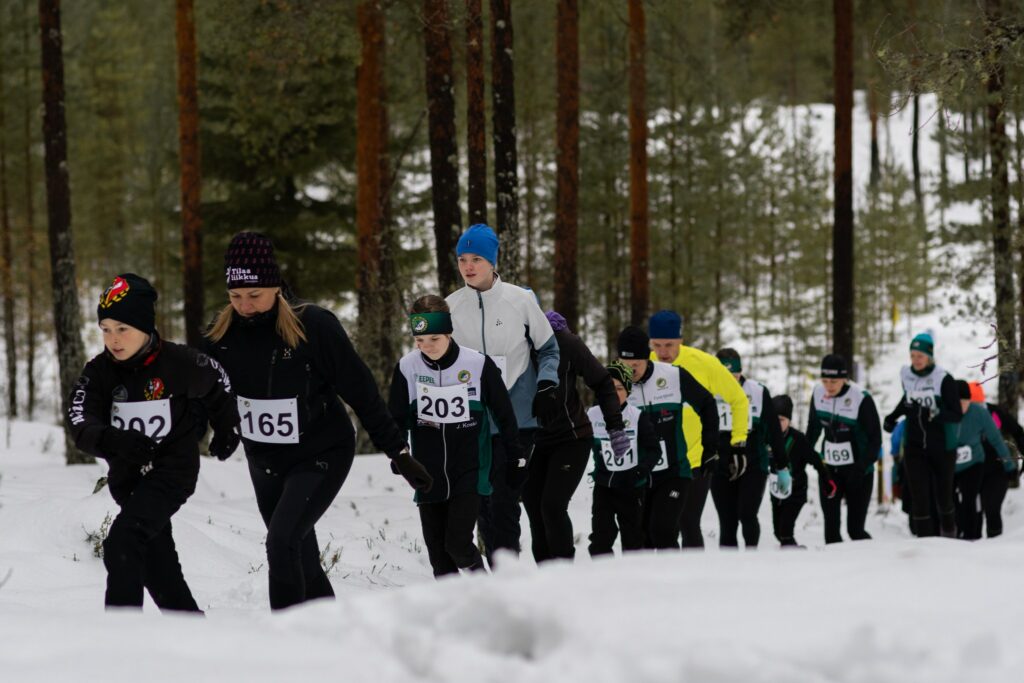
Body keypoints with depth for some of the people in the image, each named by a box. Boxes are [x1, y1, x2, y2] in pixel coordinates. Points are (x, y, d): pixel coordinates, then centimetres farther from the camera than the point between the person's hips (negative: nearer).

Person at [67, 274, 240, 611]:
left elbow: (217, 384, 7)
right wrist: (111, 439, -40)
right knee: (156, 561, 16)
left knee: (122, 543, -25)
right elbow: (80, 425, -19)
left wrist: (226, 429, 19)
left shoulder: (179, 363, -15)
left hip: (172, 470, -6)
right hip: (127, 478, 6)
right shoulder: (98, 372, -6)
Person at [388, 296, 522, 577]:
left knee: (457, 544, -13)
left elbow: (504, 414, 1)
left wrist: (517, 459, 5)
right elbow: (397, 419, 6)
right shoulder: (407, 368, -5)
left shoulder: (478, 365, -10)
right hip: (429, 476, 3)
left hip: (469, 472, -3)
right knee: (438, 553, 5)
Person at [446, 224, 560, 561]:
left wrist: (546, 388, -5)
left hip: (517, 419, -3)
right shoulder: (450, 307, 4)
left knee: (504, 501, -11)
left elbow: (548, 349, 8)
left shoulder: (521, 300, -3)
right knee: (483, 504, 5)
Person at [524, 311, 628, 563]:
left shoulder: (563, 342, -13)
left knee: (552, 506, -16)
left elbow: (601, 381, -3)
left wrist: (615, 426, -6)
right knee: (535, 511, 1)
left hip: (571, 440, -3)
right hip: (530, 443, 3)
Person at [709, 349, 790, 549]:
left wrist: (782, 468, 5)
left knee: (747, 515, -16)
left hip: (753, 467, -1)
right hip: (720, 470, 1)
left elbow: (774, 432, 4)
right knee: (727, 524, 1)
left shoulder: (758, 393, -3)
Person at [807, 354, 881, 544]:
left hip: (856, 471, -4)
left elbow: (875, 439, -12)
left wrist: (863, 466, -22)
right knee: (831, 529, 0)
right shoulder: (818, 394, -2)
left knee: (855, 529, -5)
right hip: (829, 470, 4)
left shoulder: (861, 399, -17)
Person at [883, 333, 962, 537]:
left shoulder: (944, 379, -14)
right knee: (919, 498, -7)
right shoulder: (906, 375, 1)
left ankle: (949, 534, 35)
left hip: (942, 446, -3)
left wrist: (934, 414, -29)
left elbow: (957, 414, -14)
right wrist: (892, 417, 15)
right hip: (914, 447, 3)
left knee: (943, 496, 10)